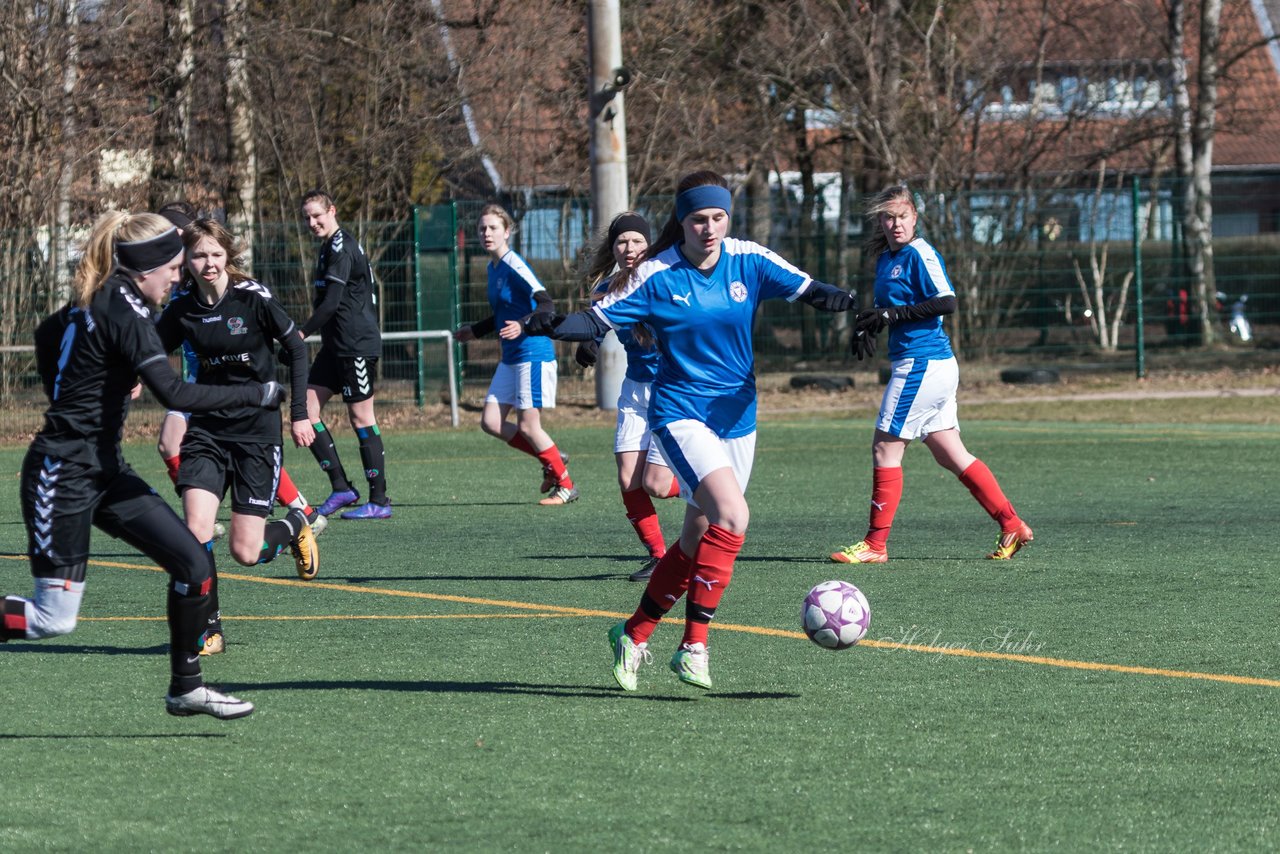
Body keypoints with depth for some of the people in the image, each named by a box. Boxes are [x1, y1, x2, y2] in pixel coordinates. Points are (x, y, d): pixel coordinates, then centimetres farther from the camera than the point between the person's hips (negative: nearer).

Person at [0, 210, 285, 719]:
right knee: (54, 619, -8)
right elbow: (174, 394, -28)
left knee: (194, 565, 1)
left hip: (104, 470, 10)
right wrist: (256, 395, -22)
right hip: (63, 477, -10)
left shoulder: (94, 303, 9)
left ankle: (186, 688, 11)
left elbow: (46, 334, 29)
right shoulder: (123, 309, -19)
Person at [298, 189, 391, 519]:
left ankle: (379, 501, 0)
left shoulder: (342, 247, -14)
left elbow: (331, 302, -21)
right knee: (306, 408, 3)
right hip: (336, 347, 10)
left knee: (361, 417, -6)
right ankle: (340, 487, 5)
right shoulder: (329, 247, 17)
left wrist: (302, 333, -14)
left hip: (357, 346, -10)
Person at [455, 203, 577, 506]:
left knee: (527, 426, -7)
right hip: (510, 358, 9)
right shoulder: (493, 268, 12)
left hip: (533, 353, -9)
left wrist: (523, 326, -41)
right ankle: (551, 461, 17)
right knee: (490, 422, 4)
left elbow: (545, 304, -25)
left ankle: (566, 486, 7)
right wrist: (475, 331, 36)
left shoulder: (514, 265, -14)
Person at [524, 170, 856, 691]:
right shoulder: (657, 275, -11)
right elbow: (600, 320, -11)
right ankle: (694, 645, -20)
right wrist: (554, 326, -30)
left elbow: (804, 289, -9)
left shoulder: (748, 261, -3)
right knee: (732, 515, -25)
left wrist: (833, 298, -32)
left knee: (698, 539, 12)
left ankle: (634, 635, 31)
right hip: (680, 413, -5)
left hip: (736, 415, 5)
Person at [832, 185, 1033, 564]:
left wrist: (892, 314, -20)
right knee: (950, 456, 12)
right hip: (935, 365, 10)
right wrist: (867, 324, 2)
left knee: (886, 448, -4)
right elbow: (888, 310, 24)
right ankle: (1012, 525, 14)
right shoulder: (885, 259, 15)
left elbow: (946, 301, -21)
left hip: (921, 364, -10)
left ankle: (875, 544, 1)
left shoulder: (919, 254, -12)